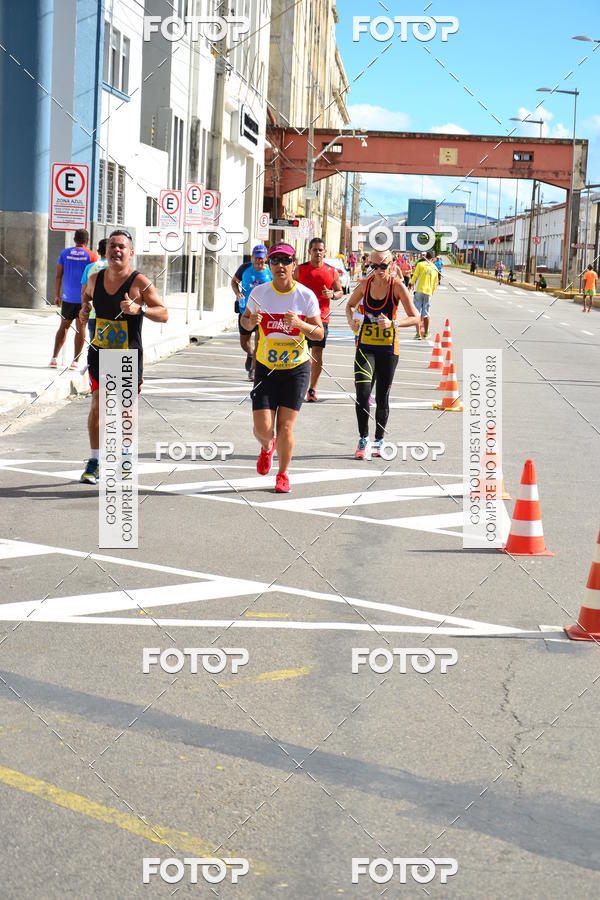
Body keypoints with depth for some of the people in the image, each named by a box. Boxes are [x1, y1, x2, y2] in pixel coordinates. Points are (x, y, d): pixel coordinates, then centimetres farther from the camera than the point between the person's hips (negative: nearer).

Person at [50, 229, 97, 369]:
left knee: (64, 326, 12)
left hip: (68, 297, 2)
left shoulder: (65, 253, 4)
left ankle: (54, 358, 5)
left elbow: (58, 275, 3)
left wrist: (57, 295, 9)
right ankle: (75, 361, 0)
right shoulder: (91, 255, -3)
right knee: (80, 328, 3)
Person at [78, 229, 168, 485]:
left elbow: (164, 314, -14)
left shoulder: (140, 282, -13)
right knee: (97, 405, -2)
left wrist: (139, 309, -30)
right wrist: (85, 308, 0)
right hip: (99, 353, 3)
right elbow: (87, 294, 23)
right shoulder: (95, 279, 1)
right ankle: (94, 463, 5)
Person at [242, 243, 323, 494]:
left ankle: (283, 474, 20)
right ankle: (267, 447, 32)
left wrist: (300, 324, -23)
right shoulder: (259, 292, -4)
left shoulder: (306, 296, -7)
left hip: (296, 369, -1)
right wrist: (252, 321, -13)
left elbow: (319, 334, -4)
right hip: (266, 368, 1)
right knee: (263, 428, -6)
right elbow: (245, 321, 11)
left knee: (285, 427, -3)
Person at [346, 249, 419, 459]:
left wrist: (393, 323, -26)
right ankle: (363, 439, 1)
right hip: (365, 345, 1)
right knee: (362, 393, -13)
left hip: (388, 349, -1)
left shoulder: (397, 287, -10)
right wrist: (351, 320, -3)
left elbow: (415, 318, -11)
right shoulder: (365, 285, -1)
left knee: (382, 397, 6)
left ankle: (379, 441, 22)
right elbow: (350, 305, 18)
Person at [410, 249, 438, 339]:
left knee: (417, 312, -2)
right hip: (428, 292, 3)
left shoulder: (420, 264, -4)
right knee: (426, 313, 14)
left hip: (419, 291, -3)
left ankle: (418, 334, -11)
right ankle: (426, 333, 21)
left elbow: (415, 276, -3)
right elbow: (435, 283, 12)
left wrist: (411, 283, 18)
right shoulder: (435, 269, 8)